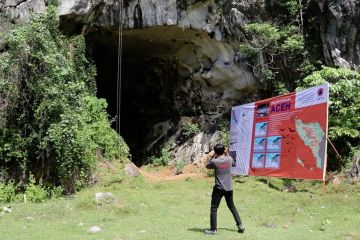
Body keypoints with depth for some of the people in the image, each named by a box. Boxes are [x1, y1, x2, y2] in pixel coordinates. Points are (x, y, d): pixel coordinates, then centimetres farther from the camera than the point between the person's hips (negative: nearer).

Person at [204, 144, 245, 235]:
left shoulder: (214, 161, -16)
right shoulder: (229, 159, -2)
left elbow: (207, 166, 5)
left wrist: (213, 157, 6)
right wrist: (226, 154, 19)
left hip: (219, 188, -5)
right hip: (229, 188, 5)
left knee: (214, 209, 4)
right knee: (232, 207, 20)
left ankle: (213, 229, 6)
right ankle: (240, 225, 20)